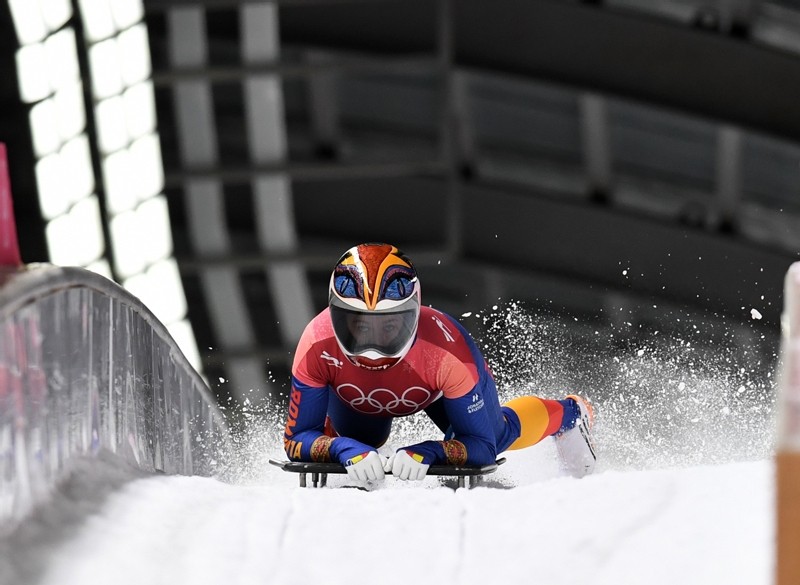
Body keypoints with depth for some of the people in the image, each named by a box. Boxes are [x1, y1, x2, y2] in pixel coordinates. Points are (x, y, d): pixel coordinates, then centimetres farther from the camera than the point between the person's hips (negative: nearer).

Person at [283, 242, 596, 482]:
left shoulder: (447, 350, -46)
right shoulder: (319, 345, -44)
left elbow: (481, 445, -37)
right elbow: (297, 439, -36)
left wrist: (426, 452, -56)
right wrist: (344, 449, -56)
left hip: (441, 388, -1)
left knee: (495, 437, 19)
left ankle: (569, 415, 50)